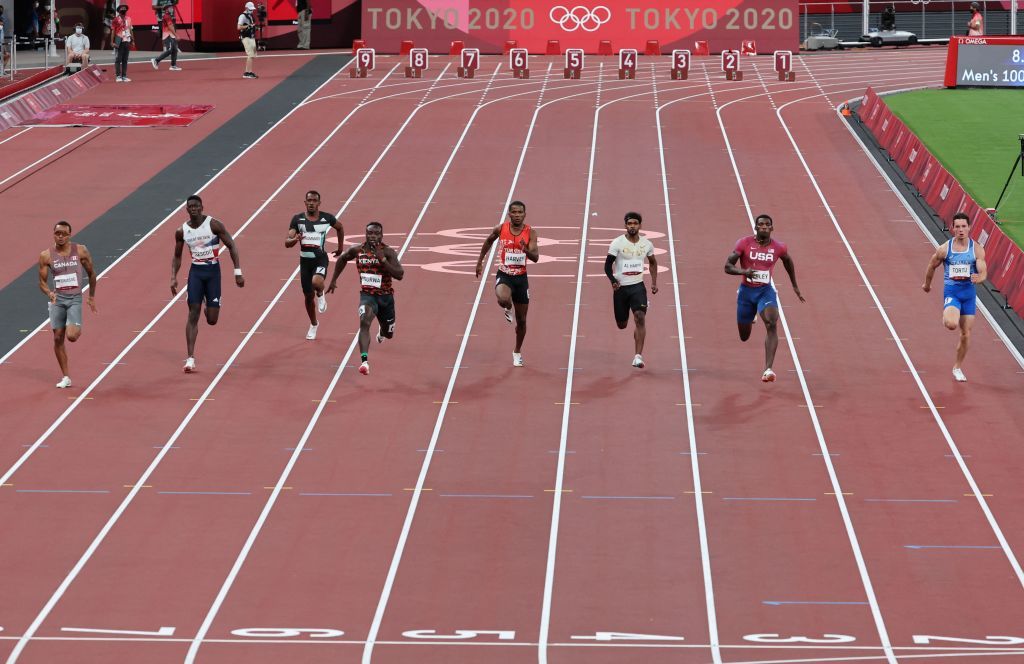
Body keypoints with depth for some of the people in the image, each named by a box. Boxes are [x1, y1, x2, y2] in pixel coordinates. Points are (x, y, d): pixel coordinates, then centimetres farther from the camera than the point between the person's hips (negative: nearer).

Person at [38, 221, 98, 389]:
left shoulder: (81, 251, -4)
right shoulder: (46, 256, -3)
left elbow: (91, 274, 8)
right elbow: (42, 282, 1)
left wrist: (92, 297, 13)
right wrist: (49, 293, -20)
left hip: (75, 299, -2)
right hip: (57, 299, 2)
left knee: (71, 336, -19)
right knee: (58, 338, 3)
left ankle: (77, 329, 19)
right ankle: (65, 377, 14)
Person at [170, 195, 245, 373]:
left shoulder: (214, 224, -9)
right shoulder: (182, 231, 1)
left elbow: (231, 246, -5)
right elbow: (177, 256, 14)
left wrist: (238, 272, -11)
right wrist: (173, 277, 2)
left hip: (213, 271, -2)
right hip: (196, 271, 2)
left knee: (212, 320, -2)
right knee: (193, 315, -8)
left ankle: (209, 308, 39)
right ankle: (190, 358, -7)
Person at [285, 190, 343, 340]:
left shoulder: (327, 218, -5)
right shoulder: (297, 219, -4)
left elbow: (340, 227, 17)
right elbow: (287, 243, -8)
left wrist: (340, 247, 18)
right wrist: (295, 239, -30)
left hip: (320, 258, -2)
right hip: (305, 260, 2)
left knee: (316, 283, -33)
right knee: (308, 295, 11)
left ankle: (320, 294, 5)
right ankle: (313, 325, 34)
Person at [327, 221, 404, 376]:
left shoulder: (388, 252, -14)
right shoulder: (357, 250, -7)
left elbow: (399, 275, -24)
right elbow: (343, 258, 16)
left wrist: (382, 259, -31)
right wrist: (334, 280, 16)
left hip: (386, 296, 1)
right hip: (367, 294, -1)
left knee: (388, 334, 19)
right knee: (364, 322, -31)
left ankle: (382, 330, 60)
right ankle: (364, 361, -41)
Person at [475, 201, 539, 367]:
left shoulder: (530, 233, -9)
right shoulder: (501, 229, -7)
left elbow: (536, 258, -18)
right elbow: (488, 241, 14)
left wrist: (527, 250, -39)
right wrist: (480, 262, 16)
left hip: (521, 277, 1)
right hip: (504, 275, -1)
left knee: (521, 320, 10)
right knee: (503, 299, -36)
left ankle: (517, 352, 33)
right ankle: (507, 309, 4)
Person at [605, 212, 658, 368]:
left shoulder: (646, 244, 1)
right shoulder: (617, 243, -8)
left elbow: (653, 262, 20)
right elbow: (607, 265, -5)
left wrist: (654, 282, 12)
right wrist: (613, 281, -21)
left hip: (638, 286, 1)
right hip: (621, 287, -1)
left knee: (640, 318, -20)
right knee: (621, 325, 8)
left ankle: (638, 356, -21)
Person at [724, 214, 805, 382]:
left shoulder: (778, 248, -6)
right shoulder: (744, 243, -11)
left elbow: (788, 261, 17)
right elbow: (728, 267, -13)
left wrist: (795, 286, 24)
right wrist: (743, 271, -33)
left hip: (766, 291, 0)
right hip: (746, 291, 0)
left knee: (772, 325, -27)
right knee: (744, 337, 14)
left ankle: (768, 369, -32)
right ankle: (748, 321, 56)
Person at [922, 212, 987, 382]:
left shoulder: (977, 249, -2)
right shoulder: (944, 249, -5)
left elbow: (984, 272, -7)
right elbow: (931, 267, 11)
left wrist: (979, 278, -31)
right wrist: (927, 284, 24)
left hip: (969, 292, 2)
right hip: (951, 291, -2)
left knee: (966, 334, 7)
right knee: (952, 324, -30)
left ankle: (958, 368, 25)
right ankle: (946, 317, 8)